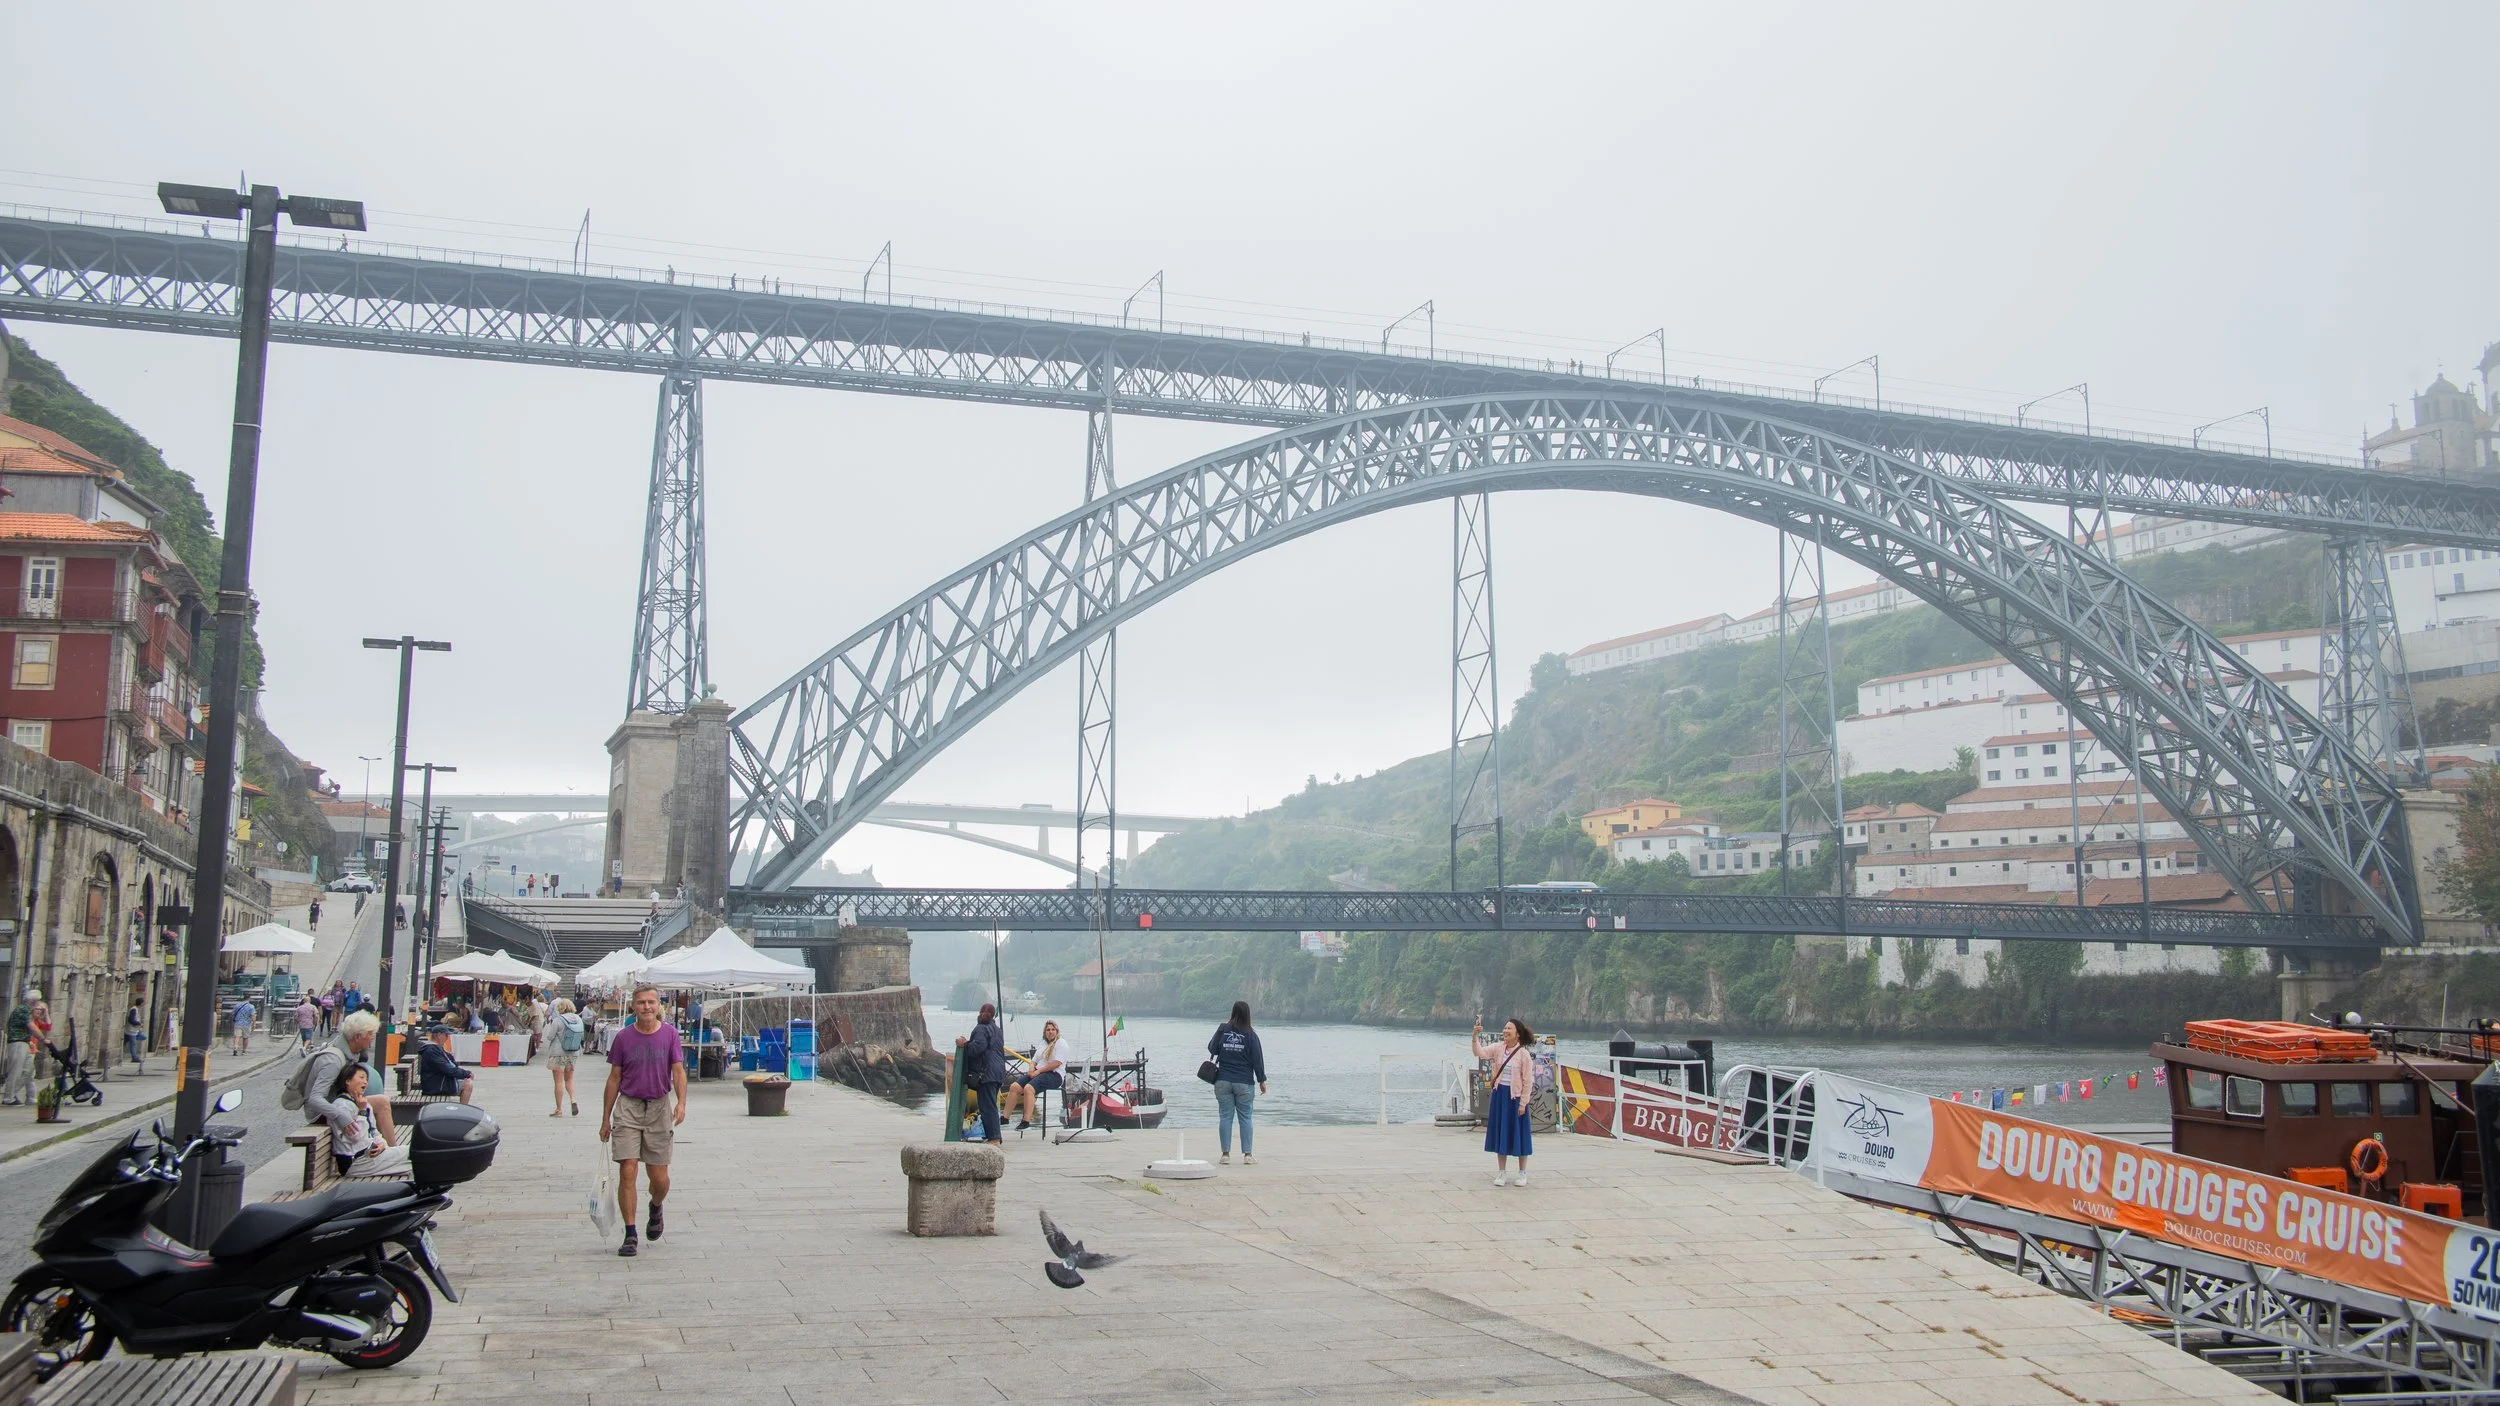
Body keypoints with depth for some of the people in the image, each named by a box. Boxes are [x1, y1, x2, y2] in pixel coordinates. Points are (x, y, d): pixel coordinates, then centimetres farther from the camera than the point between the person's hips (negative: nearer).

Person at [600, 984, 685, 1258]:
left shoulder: (670, 1034, 0)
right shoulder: (623, 1037, 0)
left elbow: (678, 1071, -2)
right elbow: (614, 1078, 7)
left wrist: (681, 1103, -18)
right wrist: (605, 1119, 8)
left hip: (659, 1108, 1)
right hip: (627, 1107, 0)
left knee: (659, 1178, 3)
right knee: (627, 1173, -8)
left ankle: (656, 1209, 36)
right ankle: (630, 1235, 0)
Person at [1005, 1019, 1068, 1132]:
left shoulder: (1061, 1043, 0)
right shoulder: (1043, 1044, 25)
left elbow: (1057, 1063, -13)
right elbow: (1034, 1061, 26)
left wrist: (1038, 1071, -15)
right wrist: (1032, 1068, 0)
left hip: (1054, 1075, -7)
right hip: (1038, 1073, 7)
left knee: (1028, 1088, -33)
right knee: (1014, 1087, -16)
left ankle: (1026, 1121, -35)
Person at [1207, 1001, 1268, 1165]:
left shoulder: (1223, 1030, -2)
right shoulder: (1250, 1034, -6)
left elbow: (1212, 1048, 8)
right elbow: (1257, 1059, -3)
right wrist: (1262, 1080, 4)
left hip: (1223, 1081, 1)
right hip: (1244, 1083, -1)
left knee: (1225, 1117, 5)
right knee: (1245, 1117, 4)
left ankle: (1225, 1153, 5)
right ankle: (1247, 1155, 2)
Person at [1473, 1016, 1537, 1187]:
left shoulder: (1524, 1054, -11)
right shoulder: (1498, 1048, 0)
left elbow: (1528, 1081, -10)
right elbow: (1480, 1053, -14)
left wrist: (1523, 1103, -11)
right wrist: (1475, 1036, -28)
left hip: (1515, 1097, -4)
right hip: (1499, 1095, 4)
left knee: (1518, 1134, 5)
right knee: (1500, 1134, 9)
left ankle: (1523, 1173, 19)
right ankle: (1502, 1173, 20)